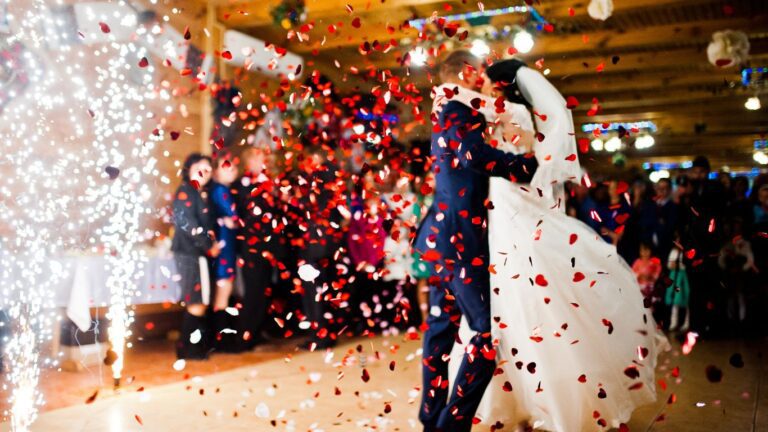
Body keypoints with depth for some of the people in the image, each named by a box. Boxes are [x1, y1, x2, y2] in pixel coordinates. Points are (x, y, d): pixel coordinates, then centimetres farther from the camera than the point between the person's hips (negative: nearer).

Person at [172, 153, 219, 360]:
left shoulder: (201, 194, 19)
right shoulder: (185, 191, -7)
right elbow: (188, 224, -16)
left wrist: (212, 244, 3)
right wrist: (209, 246, -12)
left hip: (198, 252, 8)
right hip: (188, 252, -8)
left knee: (197, 302, 10)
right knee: (196, 301, -7)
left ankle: (194, 344, 16)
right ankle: (189, 347, 1)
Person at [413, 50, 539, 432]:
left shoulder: (447, 113, 23)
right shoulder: (459, 110, -7)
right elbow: (474, 155, -25)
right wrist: (530, 165, -16)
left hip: (444, 234, 11)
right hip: (460, 237, -11)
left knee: (443, 327, 13)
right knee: (488, 332, -10)